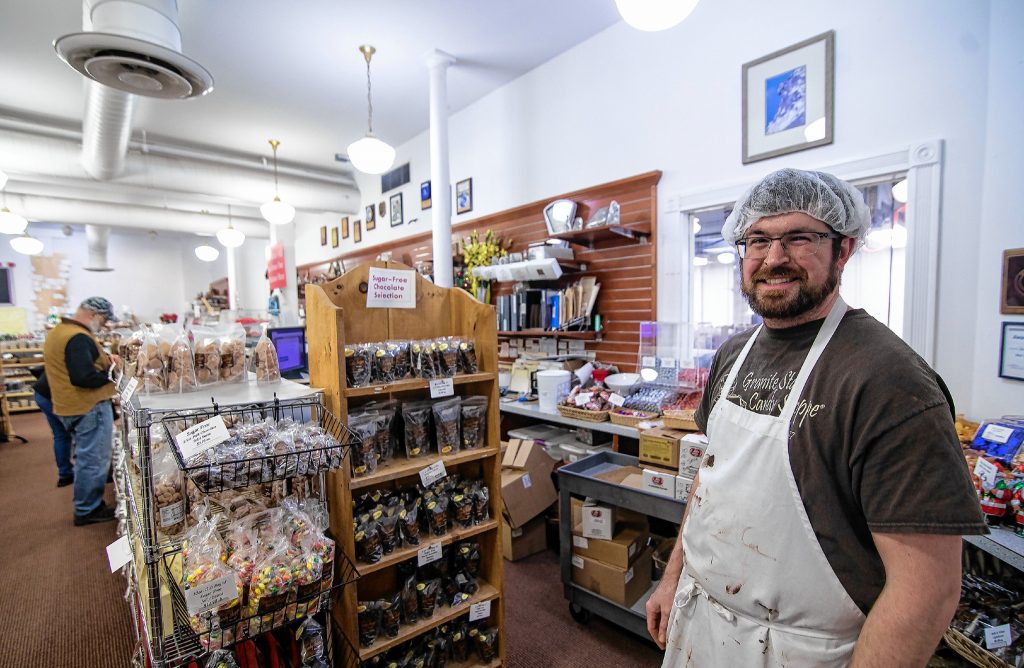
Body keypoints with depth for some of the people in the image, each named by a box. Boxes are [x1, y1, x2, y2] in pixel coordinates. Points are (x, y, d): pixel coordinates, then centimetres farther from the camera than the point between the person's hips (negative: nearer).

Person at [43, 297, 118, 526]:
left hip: (72, 406, 11)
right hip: (90, 408, -11)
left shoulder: (57, 332, 12)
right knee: (94, 460, 1)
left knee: (86, 457, 20)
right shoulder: (79, 338, -23)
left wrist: (103, 362, 6)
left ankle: (86, 504, 31)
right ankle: (88, 510, 12)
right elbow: (83, 378, -29)